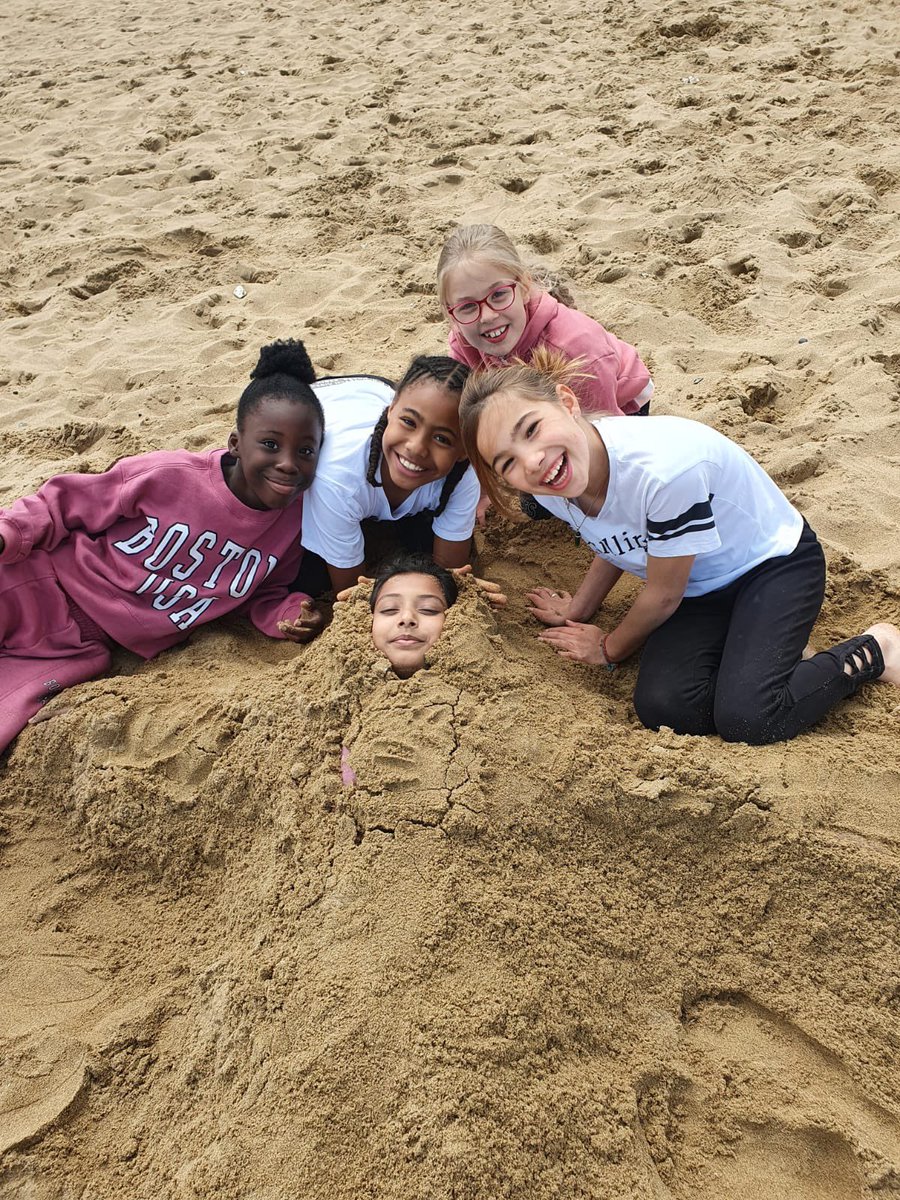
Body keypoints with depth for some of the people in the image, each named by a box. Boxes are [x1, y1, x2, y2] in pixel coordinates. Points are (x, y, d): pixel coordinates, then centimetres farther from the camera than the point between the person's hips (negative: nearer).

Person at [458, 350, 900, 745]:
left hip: (773, 561, -5)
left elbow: (662, 594, -21)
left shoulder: (664, 466, -39)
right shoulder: (553, 492, -18)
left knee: (745, 718, -24)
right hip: (698, 586, 6)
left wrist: (609, 648, -5)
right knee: (662, 707, -19)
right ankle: (755, 656, 8)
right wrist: (578, 610, 3)